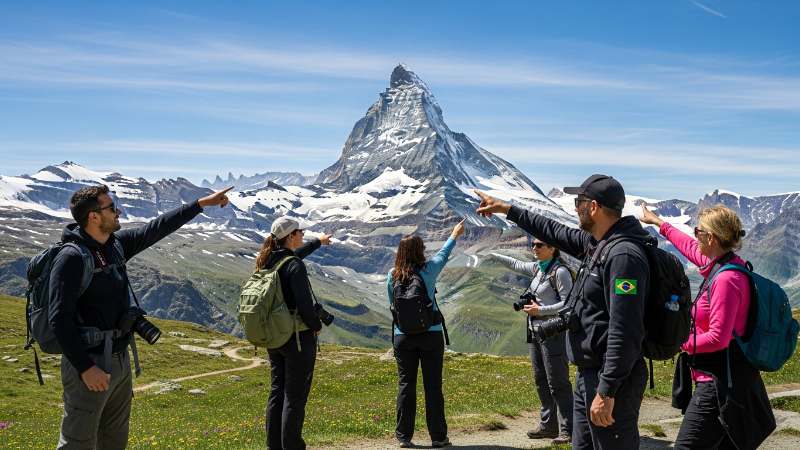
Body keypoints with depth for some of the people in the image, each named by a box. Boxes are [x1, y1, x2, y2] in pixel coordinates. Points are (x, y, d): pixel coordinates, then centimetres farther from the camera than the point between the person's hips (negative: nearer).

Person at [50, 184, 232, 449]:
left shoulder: (117, 244, 5)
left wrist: (202, 203, 15)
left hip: (121, 359, 8)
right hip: (89, 364, -8)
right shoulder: (71, 257, -18)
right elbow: (60, 319, -21)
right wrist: (86, 368, -22)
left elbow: (157, 229, 14)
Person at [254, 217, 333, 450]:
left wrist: (318, 242, 42)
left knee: (277, 393, 16)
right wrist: (316, 326, -5)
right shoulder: (295, 266, -19)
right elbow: (305, 304, -24)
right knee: (295, 396, -1)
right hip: (298, 337, -8)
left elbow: (294, 254, 26)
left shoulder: (268, 261, 6)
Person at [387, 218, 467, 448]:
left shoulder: (392, 275, -2)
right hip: (430, 335, -2)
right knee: (433, 385, 5)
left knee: (405, 385, 8)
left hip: (403, 337, 2)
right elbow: (443, 254, 12)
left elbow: (392, 305, 7)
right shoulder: (428, 270, -7)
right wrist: (454, 235, 29)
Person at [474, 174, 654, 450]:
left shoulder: (624, 255, -22)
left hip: (612, 380, -10)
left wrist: (606, 392, -26)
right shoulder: (596, 244, 9)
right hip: (587, 375, 10)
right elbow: (556, 232, 26)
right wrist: (506, 209, 31)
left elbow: (625, 332, -26)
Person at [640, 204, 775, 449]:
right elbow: (691, 247, 28)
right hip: (726, 378, 10)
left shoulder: (726, 279, -22)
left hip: (721, 382, -10)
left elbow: (717, 338, -23)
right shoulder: (721, 265, 7)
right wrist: (658, 223, 39)